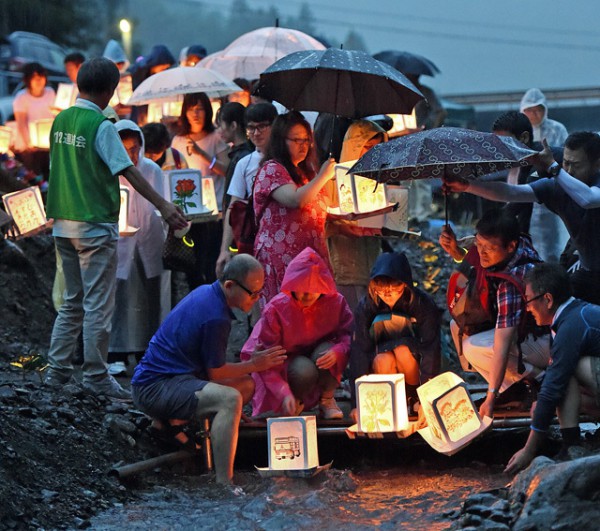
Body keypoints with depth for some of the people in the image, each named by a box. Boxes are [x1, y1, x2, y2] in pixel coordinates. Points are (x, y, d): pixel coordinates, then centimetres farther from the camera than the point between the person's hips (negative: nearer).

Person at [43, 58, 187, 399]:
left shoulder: (61, 120, 8)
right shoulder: (101, 125, -13)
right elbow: (128, 170, -18)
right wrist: (164, 206, -20)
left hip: (64, 223, 8)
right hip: (95, 225, -8)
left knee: (73, 301, 16)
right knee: (98, 305, -2)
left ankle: (58, 370, 15)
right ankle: (96, 377, 0)